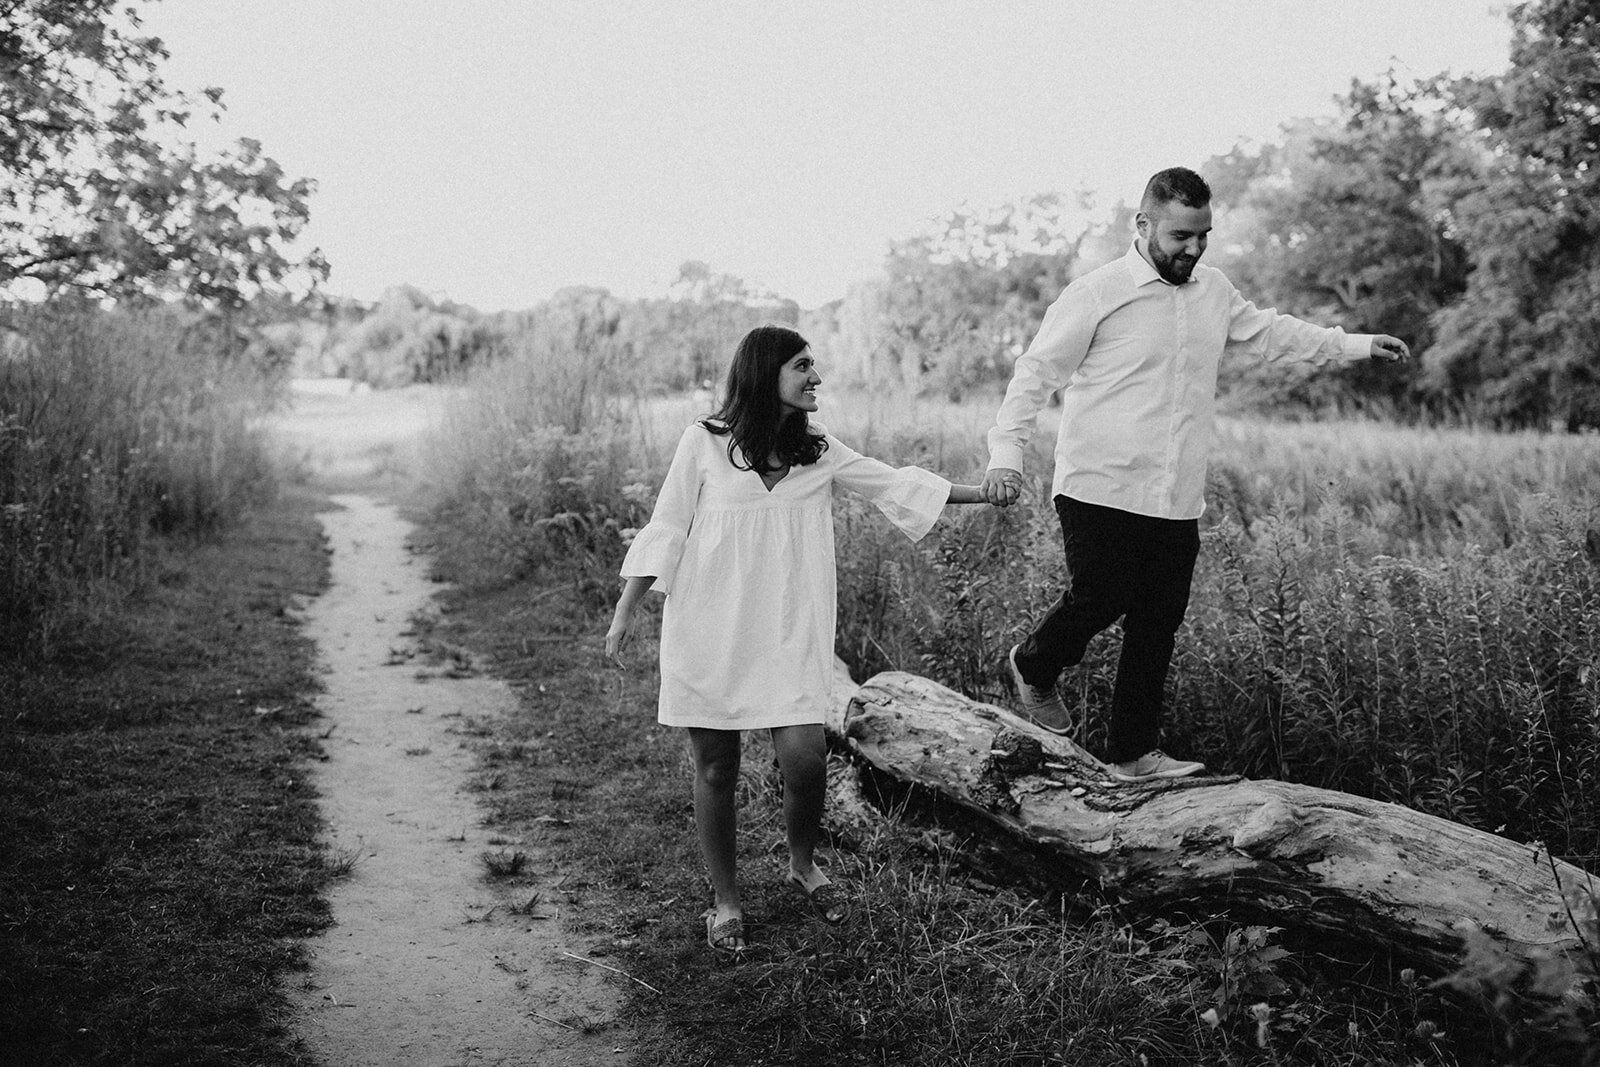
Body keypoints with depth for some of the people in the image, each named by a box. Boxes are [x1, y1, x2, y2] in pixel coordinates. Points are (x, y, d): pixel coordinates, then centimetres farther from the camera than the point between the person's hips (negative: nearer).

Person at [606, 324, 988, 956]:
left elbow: (896, 485, 7)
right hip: (706, 633, -2)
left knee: (805, 757, -7)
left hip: (787, 634, 2)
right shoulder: (704, 443, -3)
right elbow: (665, 530, 0)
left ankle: (803, 866, 23)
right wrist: (625, 612, -1)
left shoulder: (818, 451, 7)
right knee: (715, 769, 4)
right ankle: (725, 902, 23)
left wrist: (985, 493, 2)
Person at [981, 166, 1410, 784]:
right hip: (1100, 491, -6)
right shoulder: (1098, 293, -7)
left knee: (1158, 626, 6)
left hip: (1177, 502, 6)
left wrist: (1358, 346, 27)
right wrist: (1005, 454, -17)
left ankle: (1135, 754, 16)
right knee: (1101, 599, -12)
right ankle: (1034, 667, 19)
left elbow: (1269, 332, 28)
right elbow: (1035, 373, -7)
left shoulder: (1214, 292, 13)